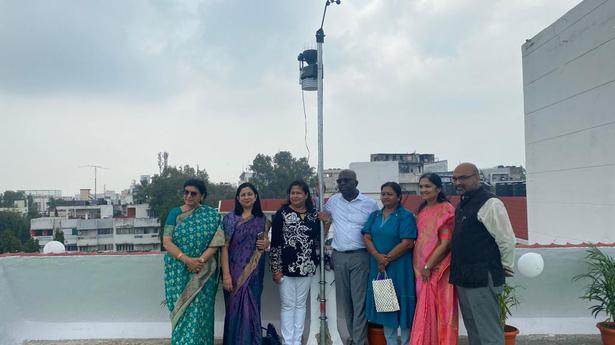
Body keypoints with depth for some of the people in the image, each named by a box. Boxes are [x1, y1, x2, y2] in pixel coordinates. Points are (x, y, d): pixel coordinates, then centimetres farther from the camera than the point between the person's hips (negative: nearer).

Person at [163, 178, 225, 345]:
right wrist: (186, 259, -17)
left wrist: (201, 260, -20)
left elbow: (216, 241, -5)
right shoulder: (175, 213, 4)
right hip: (179, 272, 1)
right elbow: (166, 241, -5)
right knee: (181, 311, 3)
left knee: (198, 312, -2)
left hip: (202, 274, -1)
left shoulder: (212, 215, 3)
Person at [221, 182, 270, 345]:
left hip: (254, 273, 2)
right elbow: (224, 247, -5)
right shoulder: (229, 219, 0)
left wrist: (265, 244, -6)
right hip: (234, 272, -2)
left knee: (251, 310, 3)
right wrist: (226, 275, -13)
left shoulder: (262, 220, 8)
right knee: (235, 310, 3)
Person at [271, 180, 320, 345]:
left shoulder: (314, 214, 5)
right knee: (288, 305, 4)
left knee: (301, 304, 11)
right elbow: (275, 243, -6)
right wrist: (276, 269, -10)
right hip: (286, 266, -3)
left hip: (306, 266, 3)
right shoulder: (282, 214, -5)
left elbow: (319, 238, 12)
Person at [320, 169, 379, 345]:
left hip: (360, 257, -3)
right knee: (345, 300, 10)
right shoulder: (333, 201, 7)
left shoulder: (370, 204, -1)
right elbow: (322, 216, 24)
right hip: (338, 256, 4)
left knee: (359, 301, -6)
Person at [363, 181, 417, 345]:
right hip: (378, 267, 6)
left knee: (401, 304, 0)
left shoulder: (406, 216, -6)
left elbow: (407, 243, -14)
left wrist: (387, 259, -13)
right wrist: (378, 256, -14)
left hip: (399, 267, -5)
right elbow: (367, 237, 3)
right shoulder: (375, 215, 11)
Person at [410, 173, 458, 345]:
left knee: (435, 311, -1)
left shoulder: (445, 210, -9)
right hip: (420, 268, 6)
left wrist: (428, 266, -15)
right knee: (424, 311, 10)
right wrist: (419, 266, 10)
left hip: (437, 269, -6)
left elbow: (446, 243, -15)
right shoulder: (421, 210, 12)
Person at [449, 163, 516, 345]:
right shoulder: (461, 205, 14)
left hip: (482, 280, -9)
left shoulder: (490, 203, -14)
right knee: (473, 330, 18)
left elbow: (506, 239, -14)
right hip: (462, 278, 9)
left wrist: (506, 267, -5)